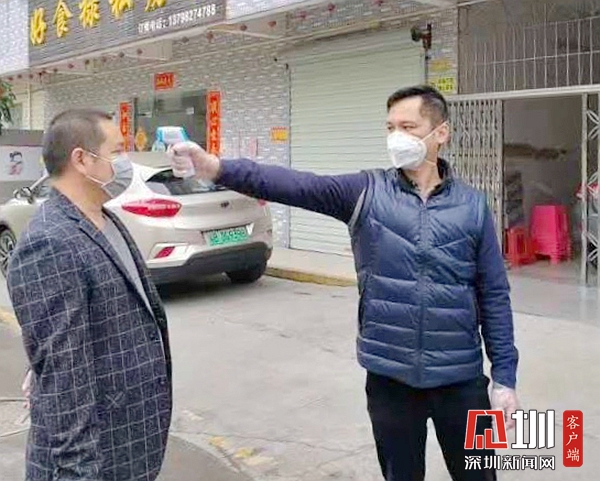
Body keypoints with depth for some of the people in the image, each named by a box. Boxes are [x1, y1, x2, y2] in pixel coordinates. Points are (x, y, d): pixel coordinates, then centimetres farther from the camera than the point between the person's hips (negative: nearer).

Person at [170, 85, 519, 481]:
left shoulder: (472, 206, -2)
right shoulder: (366, 192, -3)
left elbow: (494, 295, 0)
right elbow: (293, 185, -17)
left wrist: (505, 377, -1)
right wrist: (217, 168, -31)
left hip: (460, 378, 0)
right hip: (390, 377, 0)